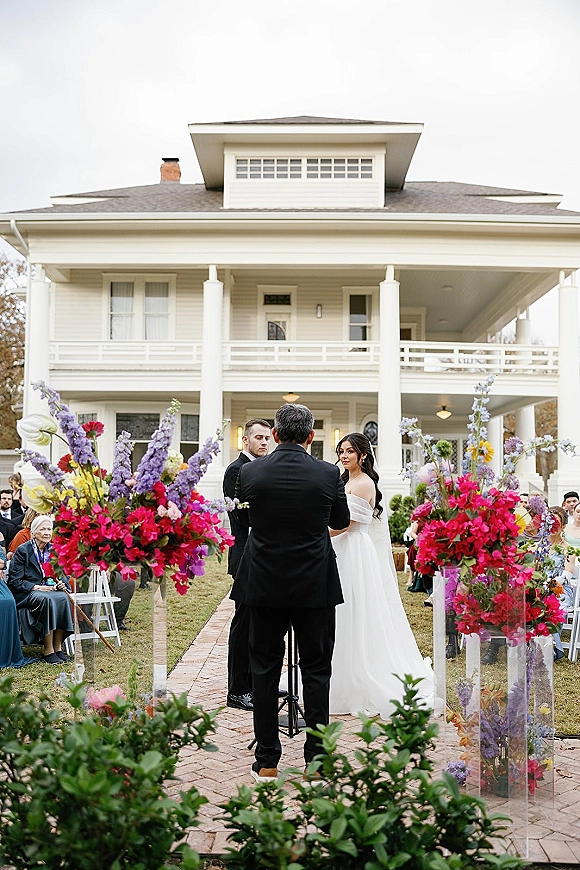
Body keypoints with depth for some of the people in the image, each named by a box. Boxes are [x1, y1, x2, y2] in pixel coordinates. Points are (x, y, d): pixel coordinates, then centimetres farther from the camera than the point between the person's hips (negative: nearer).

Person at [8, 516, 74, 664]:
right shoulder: (23, 550, -4)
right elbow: (14, 581, -8)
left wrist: (62, 583, -7)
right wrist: (36, 587, -19)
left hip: (51, 589, 4)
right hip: (26, 593, -4)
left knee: (63, 598, -29)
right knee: (47, 600, -36)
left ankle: (58, 647, -22)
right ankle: (48, 651, -29)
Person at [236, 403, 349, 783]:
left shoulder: (250, 472, -7)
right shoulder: (328, 474, -9)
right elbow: (341, 521, 7)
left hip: (265, 585, 1)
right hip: (315, 587, -1)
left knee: (265, 670, 11)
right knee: (316, 670, 11)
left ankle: (267, 762, 18)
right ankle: (315, 759, 17)